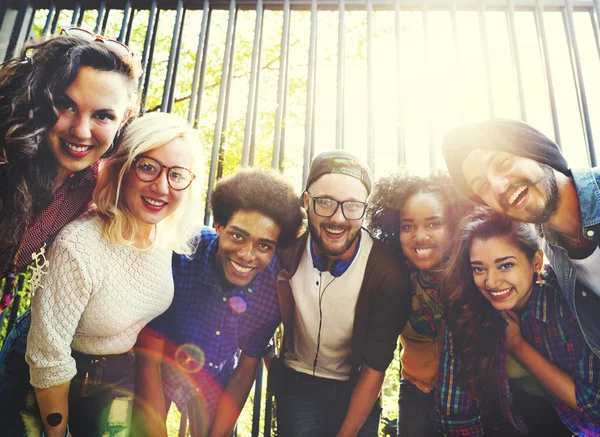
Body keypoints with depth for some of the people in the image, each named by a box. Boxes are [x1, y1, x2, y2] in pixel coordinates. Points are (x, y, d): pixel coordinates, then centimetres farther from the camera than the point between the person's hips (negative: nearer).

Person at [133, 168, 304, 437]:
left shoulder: (276, 283, -25)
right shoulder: (181, 254, -34)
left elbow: (245, 370, -11)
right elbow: (148, 362, -25)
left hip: (215, 377, 3)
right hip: (159, 364, -2)